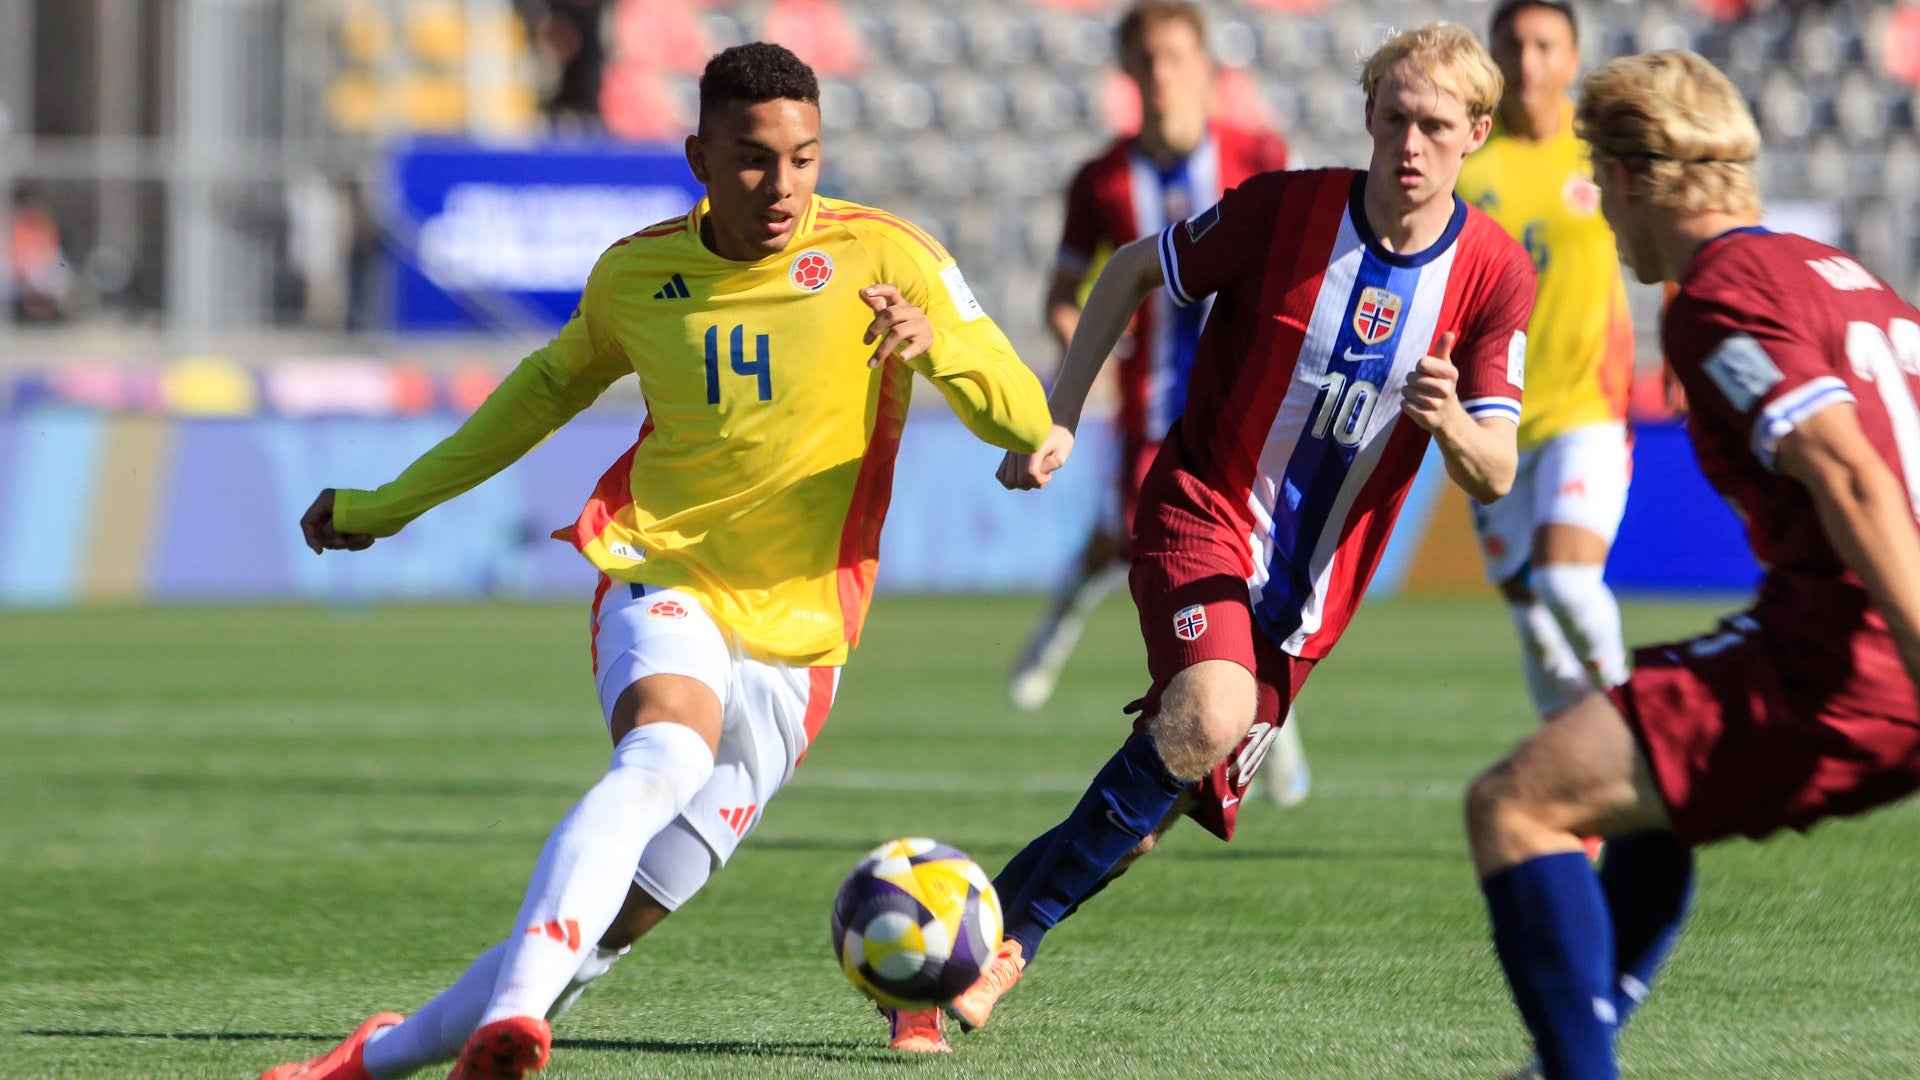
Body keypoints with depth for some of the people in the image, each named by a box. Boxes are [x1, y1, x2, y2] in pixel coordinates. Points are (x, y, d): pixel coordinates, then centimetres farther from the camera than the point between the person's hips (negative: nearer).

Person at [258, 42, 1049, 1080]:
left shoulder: (884, 258, -4)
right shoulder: (636, 273, 6)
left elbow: (1024, 422, -8)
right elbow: (556, 383, 27)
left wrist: (937, 343, -30)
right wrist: (389, 504, 32)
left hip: (792, 638, 0)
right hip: (660, 578, 0)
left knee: (620, 918, -3)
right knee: (667, 752, -35)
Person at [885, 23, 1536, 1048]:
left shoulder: (1495, 274, -7)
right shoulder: (1284, 209, -13)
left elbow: (1495, 476, -8)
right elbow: (1133, 268, 3)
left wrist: (1452, 425, -31)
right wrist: (1060, 414, -3)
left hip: (1315, 575, 4)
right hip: (1204, 510, -4)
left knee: (1191, 796, 3)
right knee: (1208, 718, -30)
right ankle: (1008, 926, -17)